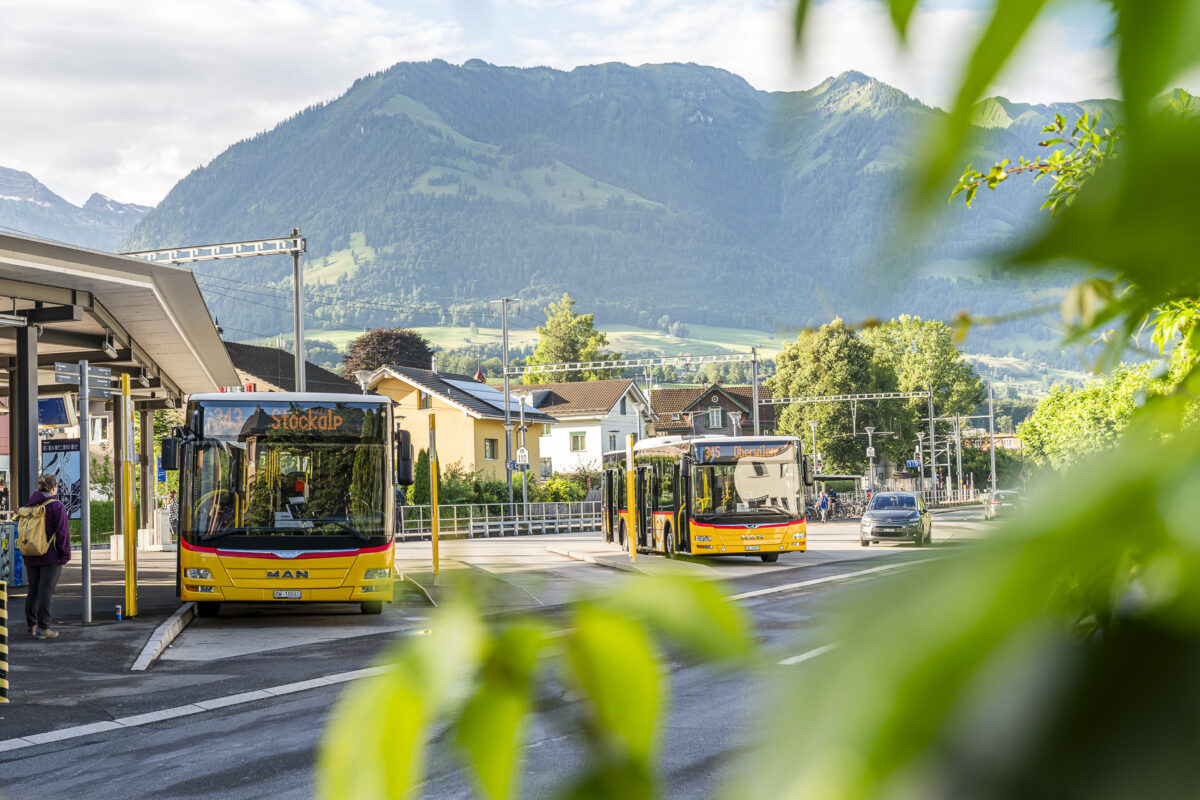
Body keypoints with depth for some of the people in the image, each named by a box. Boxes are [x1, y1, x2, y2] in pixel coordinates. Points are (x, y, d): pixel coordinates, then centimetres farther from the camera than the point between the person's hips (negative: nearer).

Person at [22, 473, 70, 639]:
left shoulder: (30, 506, 9)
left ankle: (31, 625, 18)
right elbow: (62, 533, -12)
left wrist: (25, 555, 18)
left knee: (33, 590, 13)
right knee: (46, 591, -5)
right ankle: (43, 628, -6)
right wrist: (65, 555, -7)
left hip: (31, 557, 6)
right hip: (51, 557, -6)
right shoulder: (57, 507, -10)